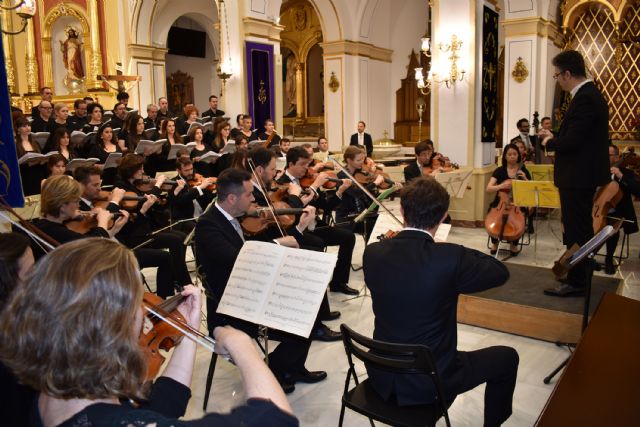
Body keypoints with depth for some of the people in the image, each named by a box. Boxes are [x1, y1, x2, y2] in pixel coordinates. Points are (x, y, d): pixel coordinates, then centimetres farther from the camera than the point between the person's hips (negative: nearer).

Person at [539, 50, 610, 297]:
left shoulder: (585, 99, -21)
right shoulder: (590, 94, 11)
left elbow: (572, 141, -25)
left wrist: (549, 143, -8)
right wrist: (555, 137, 12)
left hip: (578, 177, -11)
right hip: (584, 175, 11)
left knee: (575, 230, -2)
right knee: (580, 228, 20)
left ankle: (576, 282, 9)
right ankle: (579, 275, 34)